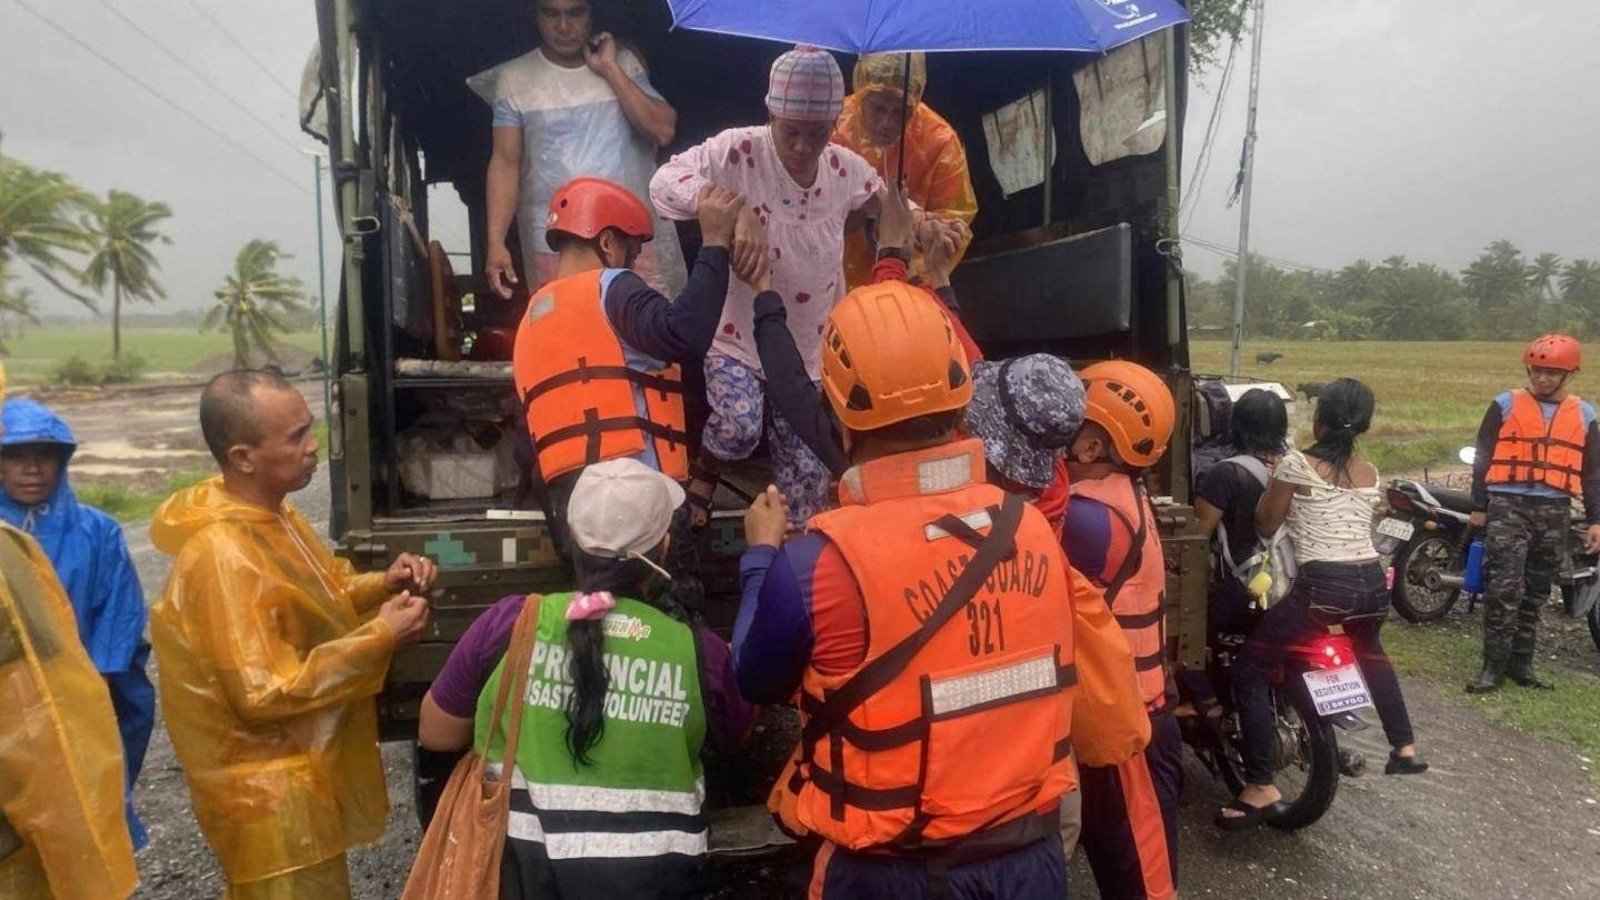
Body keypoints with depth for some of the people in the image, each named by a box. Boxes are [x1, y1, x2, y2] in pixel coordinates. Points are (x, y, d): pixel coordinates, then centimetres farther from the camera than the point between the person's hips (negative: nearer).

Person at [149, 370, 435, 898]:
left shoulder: (273, 515, 1)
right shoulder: (224, 558, -28)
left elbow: (315, 600, 14)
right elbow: (264, 693, -28)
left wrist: (383, 586, -5)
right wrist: (381, 637, -26)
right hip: (271, 798, -9)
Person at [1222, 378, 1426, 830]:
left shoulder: (1297, 463, -4)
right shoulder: (1369, 473, 14)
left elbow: (1265, 526, 3)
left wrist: (1276, 479, 18)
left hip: (1322, 587, -7)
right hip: (1372, 583, 7)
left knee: (1249, 671, -2)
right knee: (1370, 652, 40)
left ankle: (1262, 789, -9)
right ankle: (1405, 748, 48)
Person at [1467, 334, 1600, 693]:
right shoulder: (1505, 404, 2)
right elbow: (1483, 458, 4)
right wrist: (1479, 507, 2)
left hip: (1554, 512, 3)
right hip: (1508, 506, -3)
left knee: (1535, 594, 9)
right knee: (1503, 590, -11)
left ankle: (1521, 663, 18)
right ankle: (1494, 665, -6)